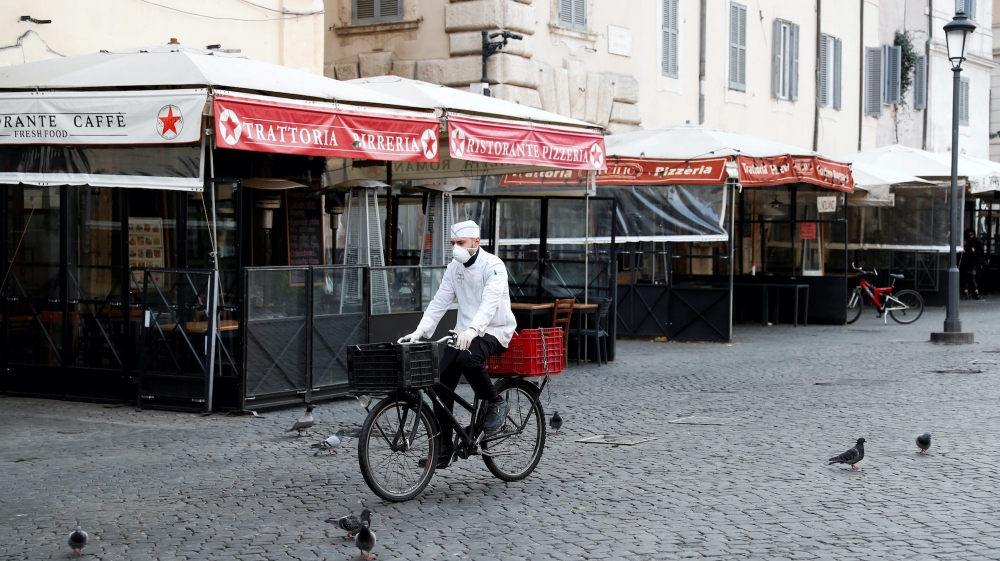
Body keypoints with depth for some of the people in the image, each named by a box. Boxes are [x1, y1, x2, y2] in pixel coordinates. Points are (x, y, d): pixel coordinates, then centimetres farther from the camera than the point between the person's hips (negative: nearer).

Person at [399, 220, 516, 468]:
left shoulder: (493, 266, -14)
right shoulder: (454, 269, 7)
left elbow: (490, 303, -28)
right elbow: (439, 303, 4)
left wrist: (473, 329, -45)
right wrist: (419, 331, -10)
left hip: (494, 331, -7)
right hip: (464, 332, 7)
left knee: (467, 358, -37)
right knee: (441, 382, -6)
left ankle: (495, 403, -10)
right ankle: (444, 449, 2)